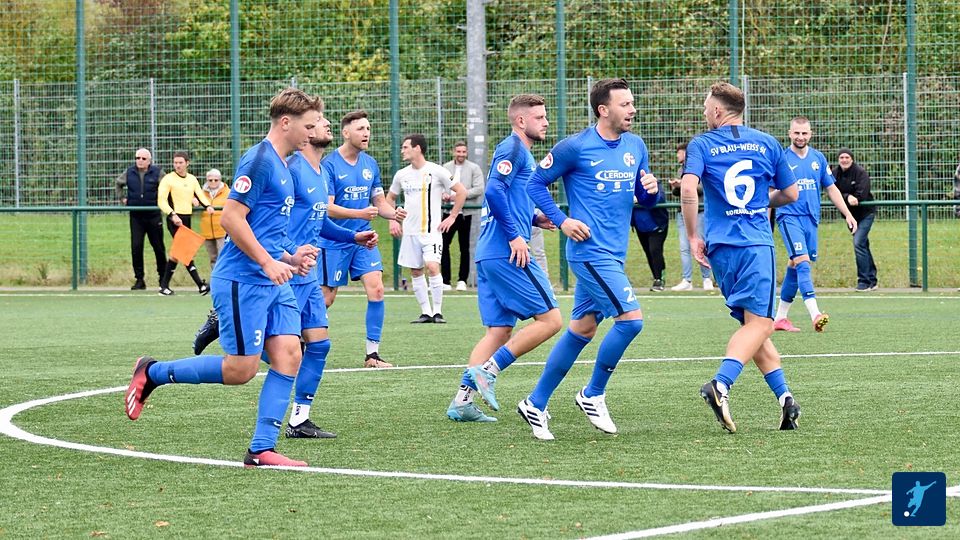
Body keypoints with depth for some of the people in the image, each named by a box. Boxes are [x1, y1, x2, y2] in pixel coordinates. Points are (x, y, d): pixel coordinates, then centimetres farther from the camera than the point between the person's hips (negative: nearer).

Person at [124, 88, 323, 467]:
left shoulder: (280, 166, 17)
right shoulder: (259, 161, -13)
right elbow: (231, 217, -19)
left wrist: (289, 258, 14)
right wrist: (268, 262, -19)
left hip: (272, 281, 9)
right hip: (242, 280, -9)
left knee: (288, 355, -3)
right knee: (240, 370, -7)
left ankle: (262, 449, -1)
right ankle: (152, 373, 11)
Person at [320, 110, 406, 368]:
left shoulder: (370, 164, 7)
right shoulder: (329, 165, -12)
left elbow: (379, 202, 14)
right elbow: (327, 208, -17)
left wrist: (393, 213, -8)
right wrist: (360, 213, -28)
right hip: (333, 242, -5)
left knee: (376, 290, -10)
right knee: (326, 298, 2)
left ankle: (372, 354, -5)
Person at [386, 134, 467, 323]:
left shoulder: (437, 171, -7)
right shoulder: (401, 174, 8)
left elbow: (461, 192, -3)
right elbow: (390, 197, 24)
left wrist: (451, 217, -6)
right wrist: (392, 220, 12)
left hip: (432, 230, -5)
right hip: (410, 231, 5)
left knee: (432, 267, -19)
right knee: (415, 272, 5)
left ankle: (438, 311, -9)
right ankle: (426, 312, 13)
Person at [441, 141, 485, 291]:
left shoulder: (474, 168, 1)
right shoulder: (445, 168, 10)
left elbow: (479, 189, -8)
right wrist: (443, 194, -11)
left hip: (466, 212, -2)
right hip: (449, 211, 2)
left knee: (464, 248, 4)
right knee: (443, 244, -6)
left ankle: (462, 280, 14)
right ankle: (445, 281, -1)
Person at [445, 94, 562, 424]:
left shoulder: (520, 152, 23)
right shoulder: (513, 149, -7)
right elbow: (494, 190, -20)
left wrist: (535, 219, 16)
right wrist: (514, 235, -19)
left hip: (488, 256, 10)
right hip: (508, 254, -10)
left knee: (499, 331, 9)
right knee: (550, 319, -7)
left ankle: (462, 400, 3)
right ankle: (489, 369, -11)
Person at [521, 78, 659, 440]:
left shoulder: (635, 146, 10)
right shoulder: (575, 147, -9)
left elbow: (645, 200, 18)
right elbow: (536, 183, -1)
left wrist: (650, 189, -5)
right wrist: (562, 221, -12)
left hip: (614, 254, 7)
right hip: (590, 250, -7)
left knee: (581, 330, 10)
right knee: (631, 318, -17)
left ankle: (536, 404, 20)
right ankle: (593, 395, 0)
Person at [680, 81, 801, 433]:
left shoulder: (701, 145, 4)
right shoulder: (767, 144, 9)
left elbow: (688, 189, -14)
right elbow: (790, 194, 15)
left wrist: (693, 237, -5)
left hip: (720, 246, 2)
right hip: (758, 244, -2)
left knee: (753, 323, 13)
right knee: (758, 323, -10)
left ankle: (783, 394, 7)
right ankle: (721, 384, -33)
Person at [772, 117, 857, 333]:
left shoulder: (818, 158, 10)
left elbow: (831, 188, 17)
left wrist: (847, 214, 13)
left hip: (811, 218, 5)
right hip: (789, 216, -5)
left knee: (795, 267, 9)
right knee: (802, 262, -19)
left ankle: (780, 317, 19)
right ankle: (815, 314, -30)